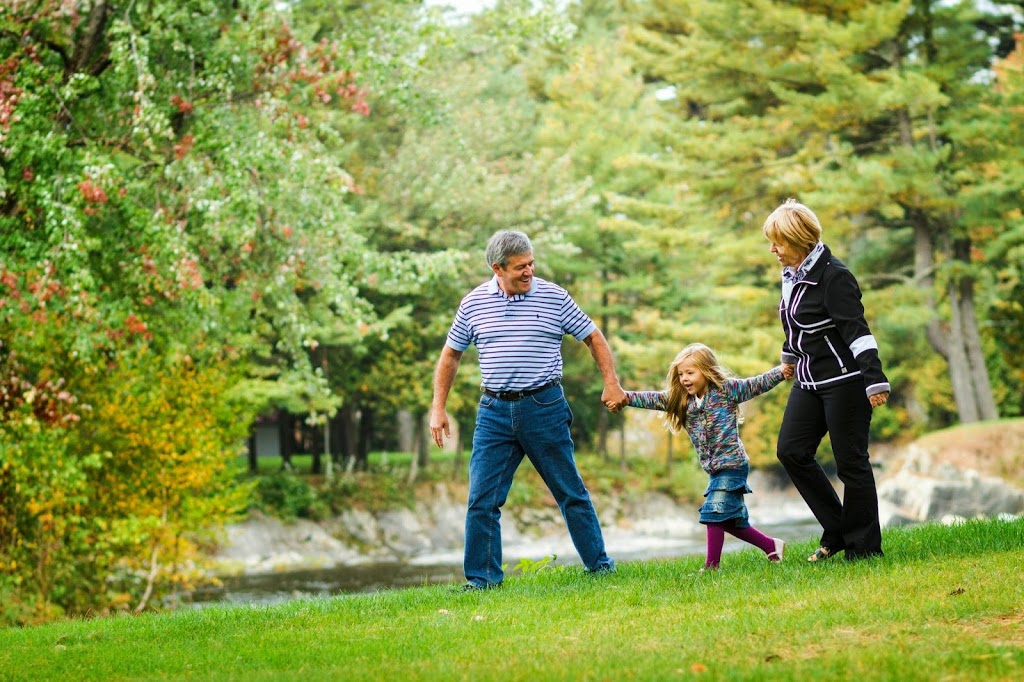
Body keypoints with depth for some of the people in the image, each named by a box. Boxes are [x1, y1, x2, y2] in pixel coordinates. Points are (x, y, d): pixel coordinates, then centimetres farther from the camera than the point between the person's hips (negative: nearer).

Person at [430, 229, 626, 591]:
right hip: (495, 411, 2)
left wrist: (611, 383, -2)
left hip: (544, 407, -1)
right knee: (481, 500, -2)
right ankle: (482, 579, 6)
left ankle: (599, 564, 18)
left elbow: (593, 337, 8)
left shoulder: (554, 297, -1)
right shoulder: (474, 303, 3)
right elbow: (450, 355, 13)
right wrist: (438, 408, 7)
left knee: (571, 492, 6)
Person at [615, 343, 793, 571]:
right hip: (715, 470, 8)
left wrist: (781, 372, -17)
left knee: (714, 513, -14)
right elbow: (654, 399, -2)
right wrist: (626, 397, -16)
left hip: (732, 464, -7)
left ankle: (712, 565, -11)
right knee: (731, 520, 15)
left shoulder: (726, 389, -7)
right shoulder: (681, 400, 7)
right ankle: (771, 546, 30)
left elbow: (756, 384, -5)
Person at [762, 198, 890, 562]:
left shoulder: (833, 277, -17)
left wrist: (875, 380, -28)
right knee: (791, 451, 0)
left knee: (850, 461, -3)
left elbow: (856, 331, -22)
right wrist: (789, 355, 43)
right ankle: (837, 531, 8)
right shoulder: (791, 276, 9)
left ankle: (863, 546, 6)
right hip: (809, 382, 9)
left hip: (845, 380, -9)